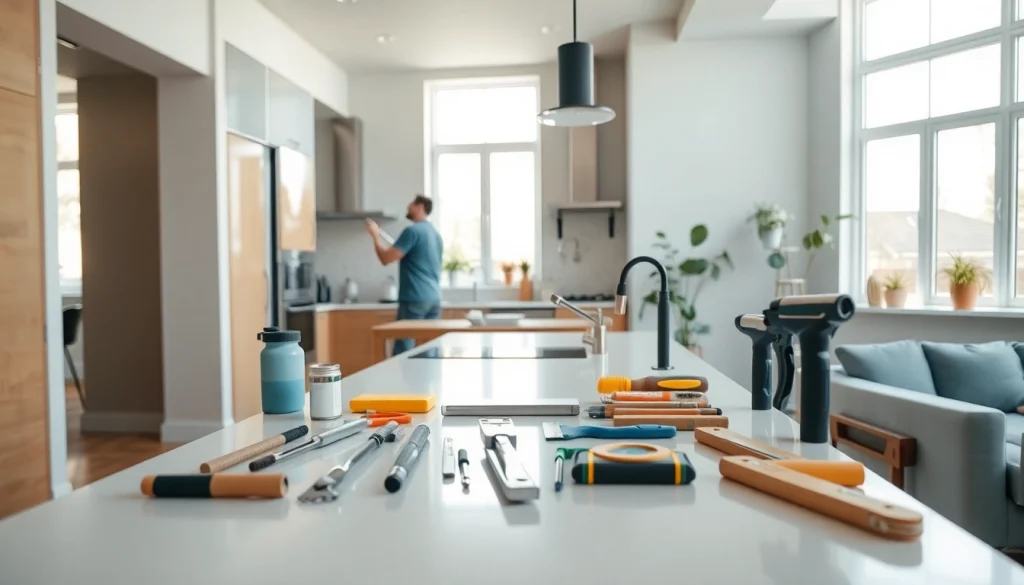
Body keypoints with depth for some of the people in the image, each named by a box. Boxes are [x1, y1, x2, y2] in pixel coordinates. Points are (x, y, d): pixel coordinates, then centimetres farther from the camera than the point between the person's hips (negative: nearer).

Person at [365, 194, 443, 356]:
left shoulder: (413, 231, -9)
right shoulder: (435, 234, 18)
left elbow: (386, 258, -11)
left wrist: (375, 236, 4)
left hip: (414, 299, -8)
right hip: (434, 299, 8)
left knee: (403, 352, -6)